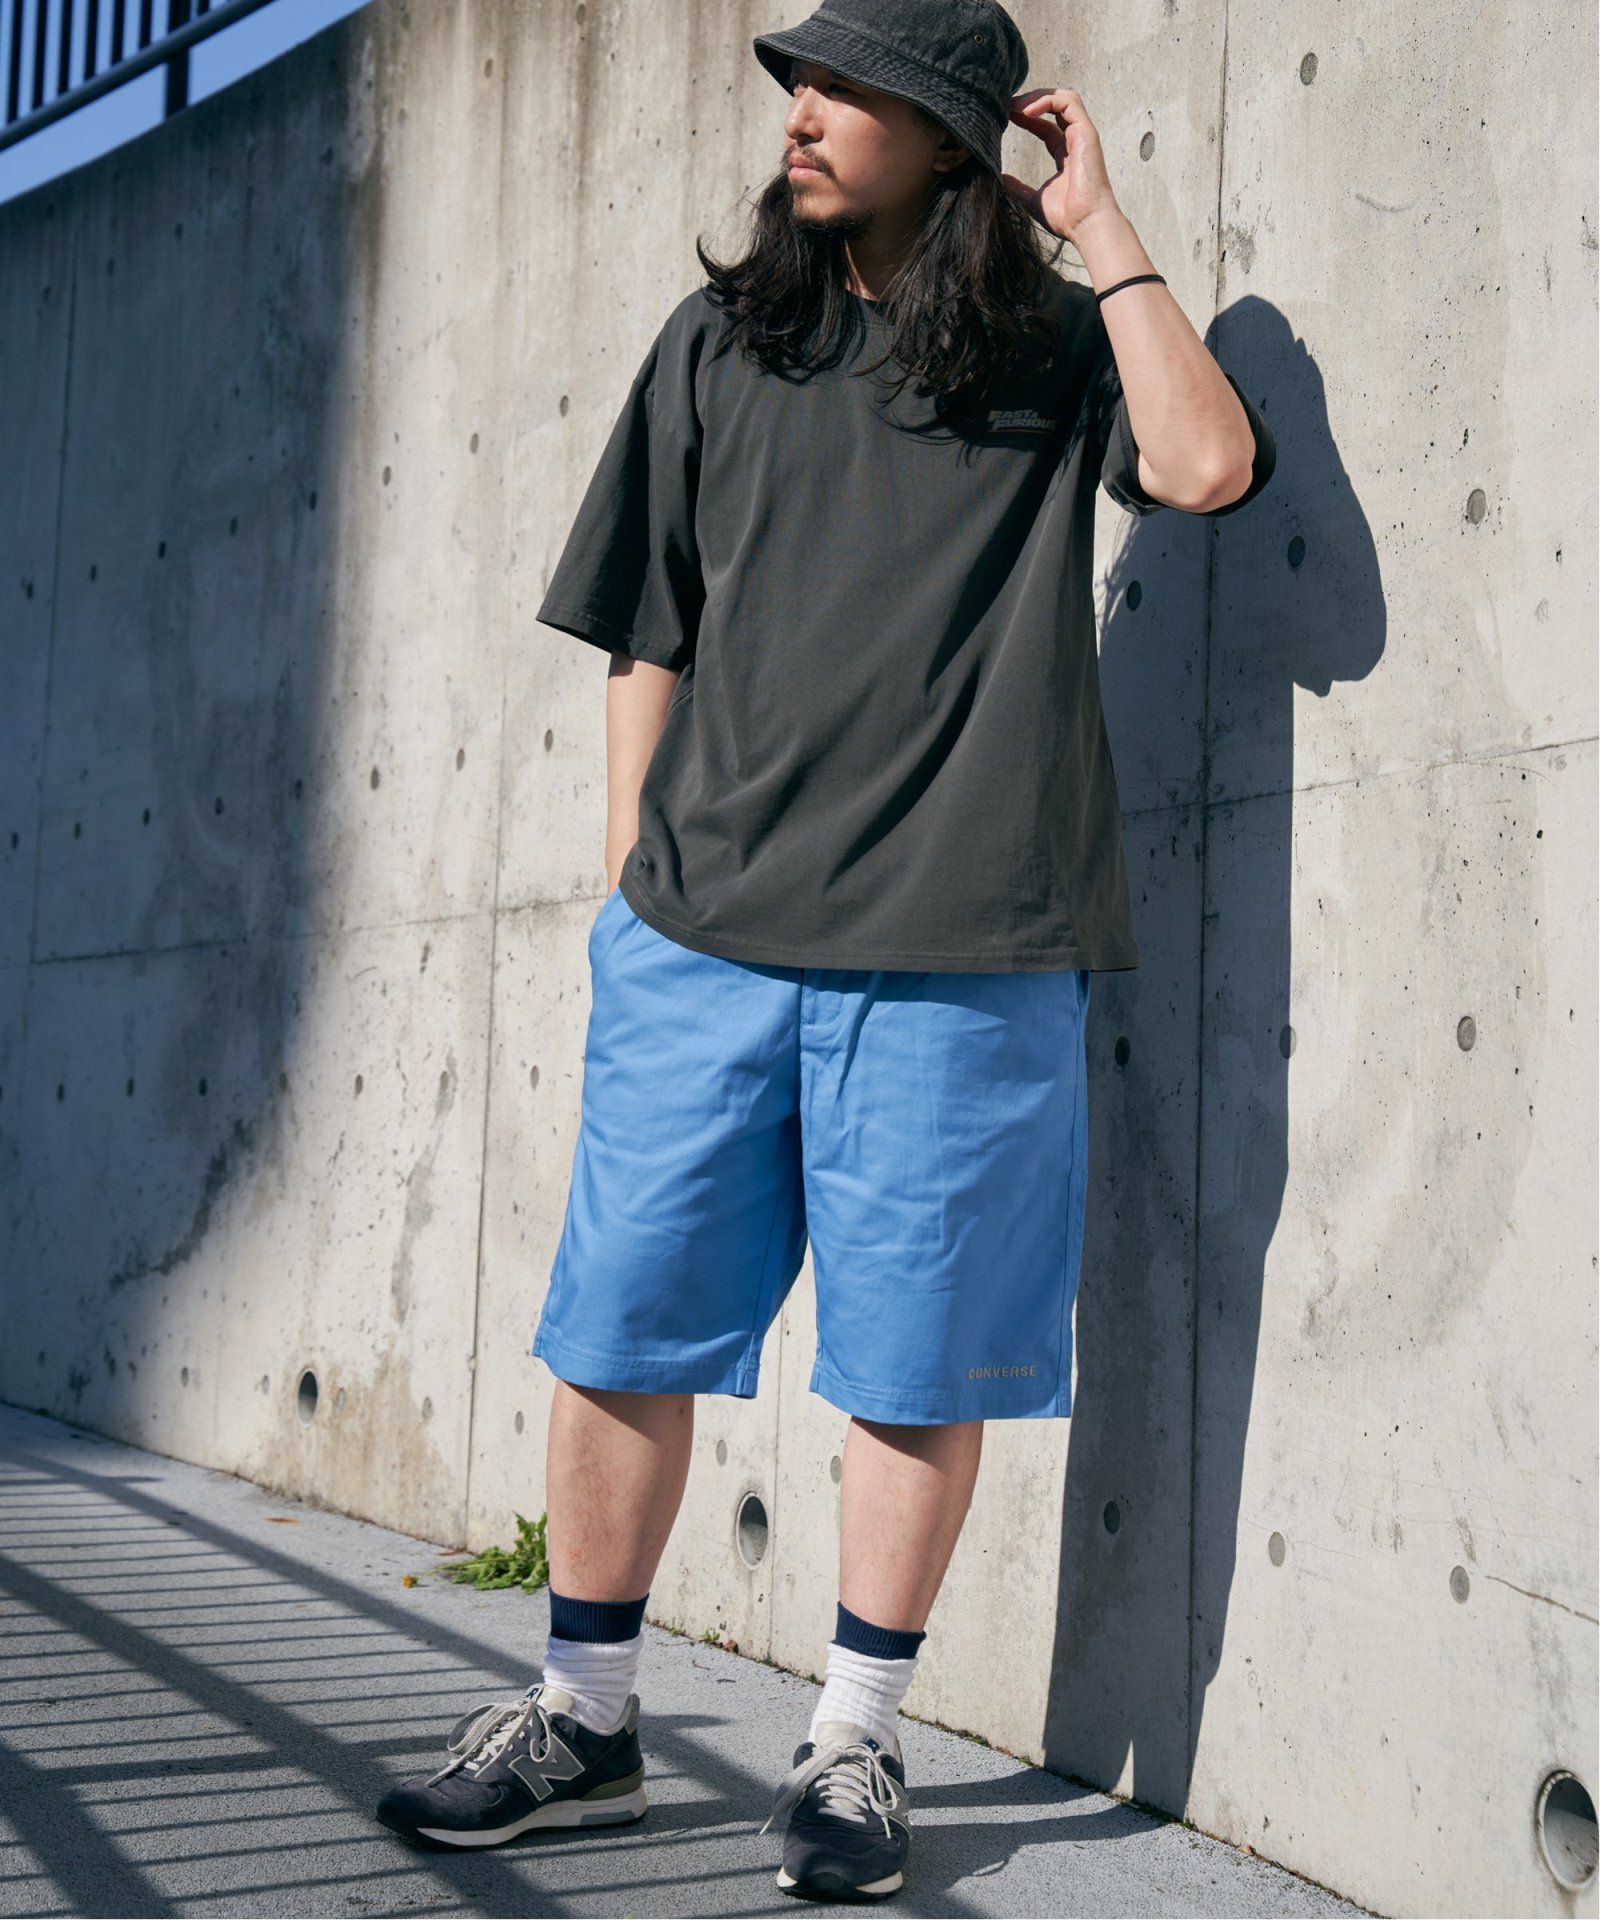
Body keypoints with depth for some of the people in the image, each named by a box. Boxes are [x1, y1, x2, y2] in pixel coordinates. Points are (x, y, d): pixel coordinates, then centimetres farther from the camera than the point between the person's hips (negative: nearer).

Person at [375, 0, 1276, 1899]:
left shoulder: (1053, 351, 8)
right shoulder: (718, 346, 15)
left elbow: (1208, 463, -13)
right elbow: (646, 641, 15)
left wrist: (1101, 226, -3)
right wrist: (628, 883, 8)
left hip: (954, 957, -2)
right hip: (699, 941, 3)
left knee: (914, 1371, 2)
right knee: (616, 1336, 5)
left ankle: (853, 1745, 18)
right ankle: (583, 1721, 21)